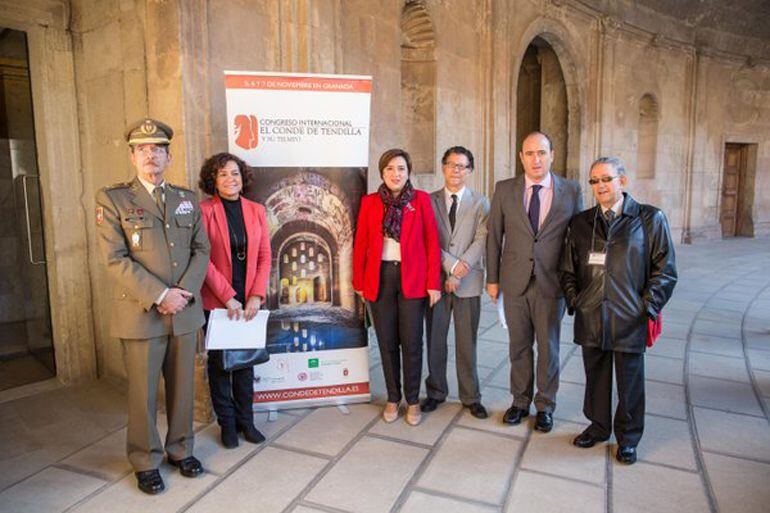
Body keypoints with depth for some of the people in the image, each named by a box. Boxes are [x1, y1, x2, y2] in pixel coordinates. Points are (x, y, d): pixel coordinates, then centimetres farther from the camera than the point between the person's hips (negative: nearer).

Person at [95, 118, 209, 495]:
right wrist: (160, 296, -17)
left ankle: (180, 449, 30)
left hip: (185, 312, 4)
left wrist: (185, 292, -9)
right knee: (143, 392, 7)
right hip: (141, 313, -3)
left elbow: (201, 250, 6)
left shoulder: (187, 199, 11)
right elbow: (116, 260, -10)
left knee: (182, 387, 13)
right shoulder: (112, 199, -2)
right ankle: (146, 462, 24)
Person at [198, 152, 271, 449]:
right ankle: (227, 422, 24)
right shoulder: (204, 211, -7)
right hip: (216, 300, -3)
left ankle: (245, 419, 27)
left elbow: (264, 257, 3)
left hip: (249, 300, 3)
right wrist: (227, 297, -14)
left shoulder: (256, 211, 4)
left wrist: (256, 295, -7)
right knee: (219, 361, 9)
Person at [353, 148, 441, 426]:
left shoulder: (421, 200, 1)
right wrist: (359, 282, 3)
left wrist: (433, 283, -6)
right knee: (387, 342, 9)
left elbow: (432, 243, -1)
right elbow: (360, 244, 6)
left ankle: (413, 400, 21)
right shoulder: (370, 202, 4)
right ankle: (393, 398, 26)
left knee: (411, 342, 4)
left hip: (412, 278, -1)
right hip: (380, 278, 1)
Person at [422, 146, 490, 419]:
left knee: (467, 344, 7)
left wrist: (458, 275, -14)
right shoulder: (429, 201, 5)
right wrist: (451, 264, -14)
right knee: (435, 340, 10)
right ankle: (436, 392, 27)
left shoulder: (480, 203, 3)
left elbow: (481, 241, -6)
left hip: (468, 283, -1)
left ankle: (471, 397, 22)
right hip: (436, 279, 1)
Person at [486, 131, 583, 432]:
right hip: (515, 282, 1)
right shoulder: (505, 190, 0)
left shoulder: (571, 191, -2)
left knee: (548, 348, 11)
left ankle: (545, 406, 29)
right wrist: (492, 279, 3)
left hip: (551, 283, -1)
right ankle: (520, 401, 31)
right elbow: (494, 237, 3)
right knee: (519, 346, 13)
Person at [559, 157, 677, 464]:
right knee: (595, 378, 16)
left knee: (630, 383, 9)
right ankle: (598, 427, 37)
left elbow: (665, 270, -1)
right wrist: (574, 300, 4)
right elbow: (567, 268, 15)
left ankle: (628, 438, 30)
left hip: (629, 320, -3)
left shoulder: (650, 219, -1)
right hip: (590, 319, 3)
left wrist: (648, 307, -7)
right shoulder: (581, 222, 8)